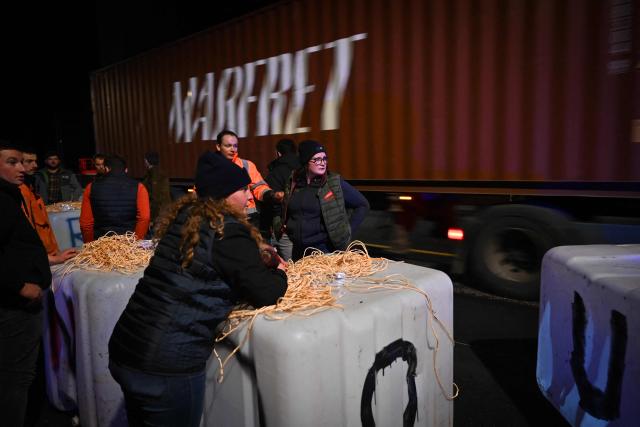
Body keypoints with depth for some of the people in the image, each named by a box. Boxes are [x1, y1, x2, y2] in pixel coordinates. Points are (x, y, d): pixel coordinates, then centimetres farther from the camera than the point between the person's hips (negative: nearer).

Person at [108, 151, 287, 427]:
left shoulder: (183, 216, 7)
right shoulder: (229, 232, -15)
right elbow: (265, 294, -13)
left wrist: (258, 261, 15)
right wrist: (279, 272, 9)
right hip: (166, 363, -7)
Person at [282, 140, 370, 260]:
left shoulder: (335, 183, -8)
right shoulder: (293, 183, 3)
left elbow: (363, 205, -2)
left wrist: (347, 230, -6)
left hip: (326, 250, -4)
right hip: (298, 251, 4)